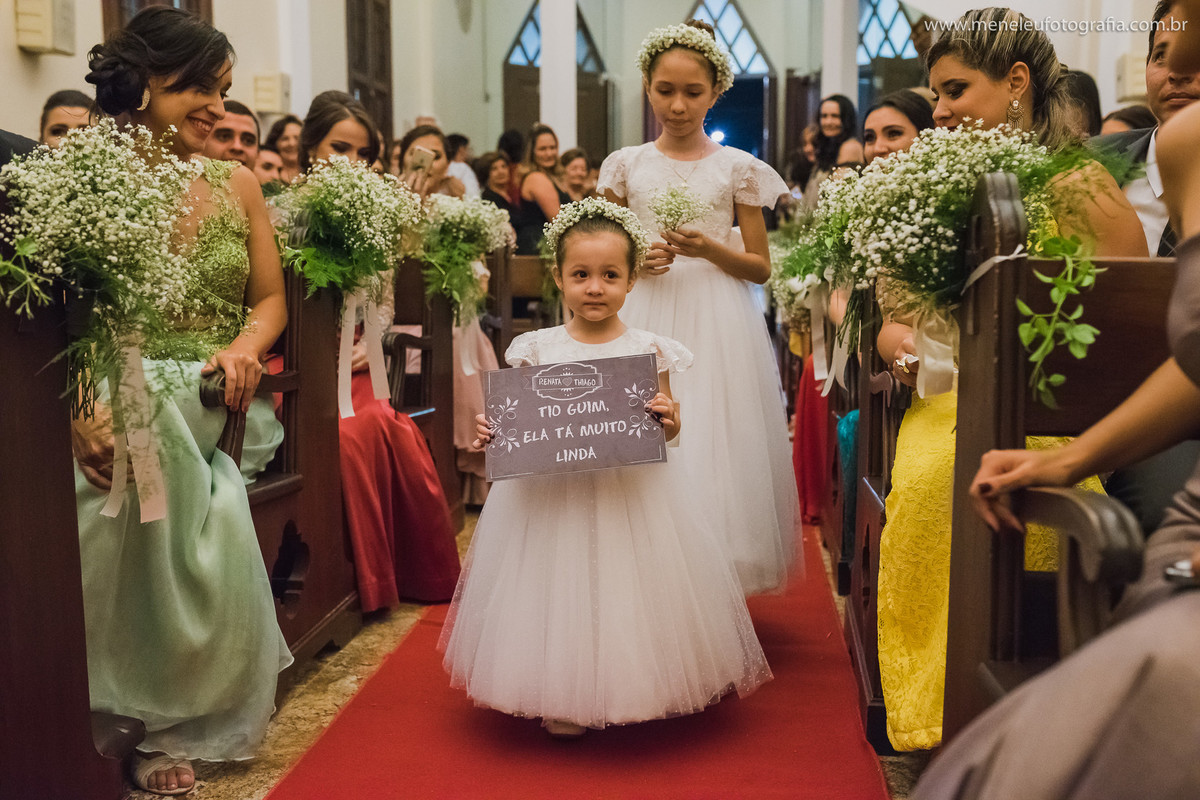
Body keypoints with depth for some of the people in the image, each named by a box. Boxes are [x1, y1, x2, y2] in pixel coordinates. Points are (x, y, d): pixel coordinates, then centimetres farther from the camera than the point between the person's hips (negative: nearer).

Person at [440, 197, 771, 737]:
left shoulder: (649, 350, -3)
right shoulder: (536, 349, -1)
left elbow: (663, 431, 2)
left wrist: (668, 421, -19)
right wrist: (491, 433, -14)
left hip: (633, 493, 0)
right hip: (552, 495, 1)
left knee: (628, 592, 7)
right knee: (560, 593, 7)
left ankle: (636, 694, 30)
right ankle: (563, 702, 26)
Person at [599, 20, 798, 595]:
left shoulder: (738, 169, 4)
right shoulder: (626, 165, 8)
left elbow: (761, 267, 5)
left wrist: (709, 250, -12)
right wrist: (633, 261, -7)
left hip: (716, 326, -1)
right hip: (642, 319, 1)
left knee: (712, 448, -3)